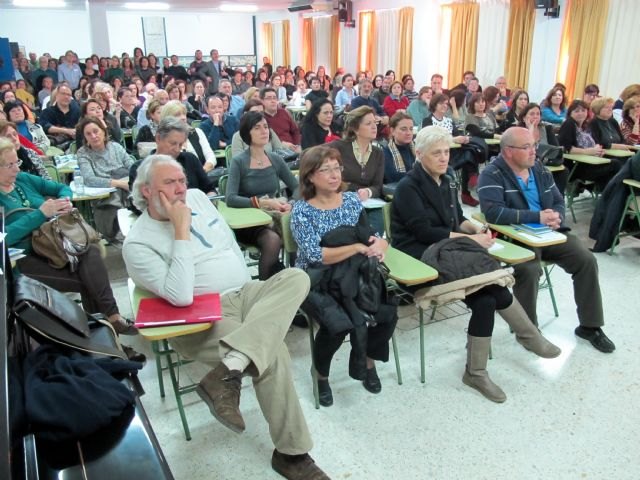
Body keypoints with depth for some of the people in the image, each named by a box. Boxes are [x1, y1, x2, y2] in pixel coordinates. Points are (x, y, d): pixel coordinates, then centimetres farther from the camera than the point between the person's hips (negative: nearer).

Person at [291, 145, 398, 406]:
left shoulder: (352, 199, 7)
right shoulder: (301, 211, -7)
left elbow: (372, 237, 7)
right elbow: (316, 256, -18)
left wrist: (379, 244, -18)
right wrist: (358, 247, -18)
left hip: (353, 274, 4)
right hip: (316, 281, -4)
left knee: (388, 312, -19)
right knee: (338, 324, -30)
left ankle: (369, 360, 12)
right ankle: (321, 375, 2)